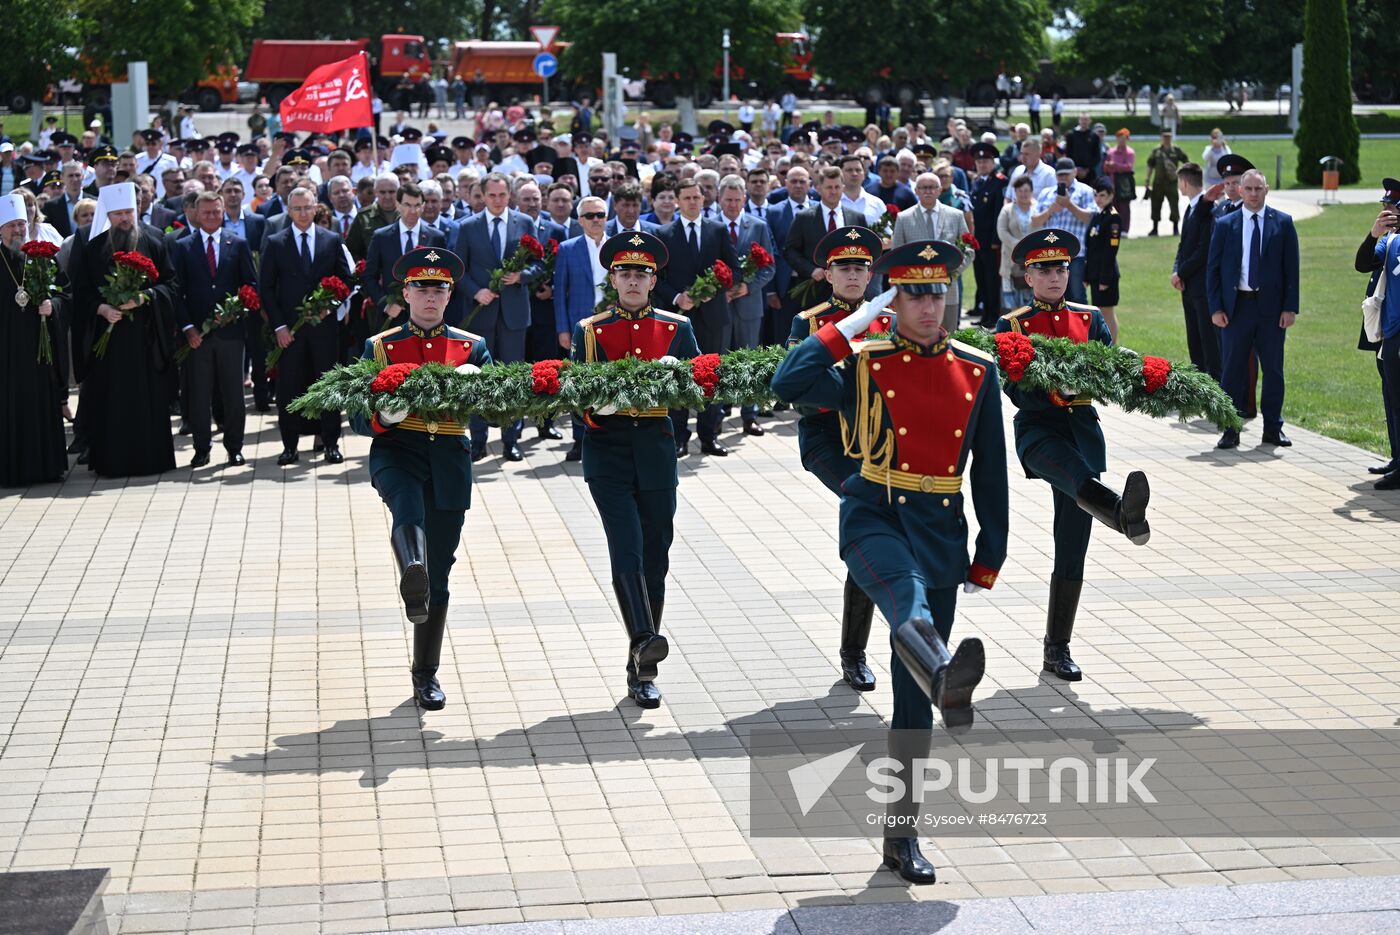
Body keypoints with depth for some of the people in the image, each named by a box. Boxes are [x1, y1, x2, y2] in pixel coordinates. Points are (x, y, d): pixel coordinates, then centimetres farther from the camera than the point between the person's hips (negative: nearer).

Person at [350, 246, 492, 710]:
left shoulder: (472, 347, 12)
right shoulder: (379, 347, 8)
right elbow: (359, 418, 4)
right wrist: (383, 417, -19)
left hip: (450, 462, 2)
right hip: (396, 451, -2)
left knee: (440, 573, 5)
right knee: (408, 505, -38)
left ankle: (426, 674, 16)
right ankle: (413, 583, -64)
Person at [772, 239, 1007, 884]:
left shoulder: (978, 371, 7)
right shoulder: (865, 365, 0)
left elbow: (991, 469, 12)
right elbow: (789, 384, -18)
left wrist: (989, 555, 10)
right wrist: (849, 325, -12)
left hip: (942, 532, 3)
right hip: (874, 518, -3)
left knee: (912, 692, 6)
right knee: (905, 586, -40)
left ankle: (902, 834, 13)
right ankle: (945, 677, -72)